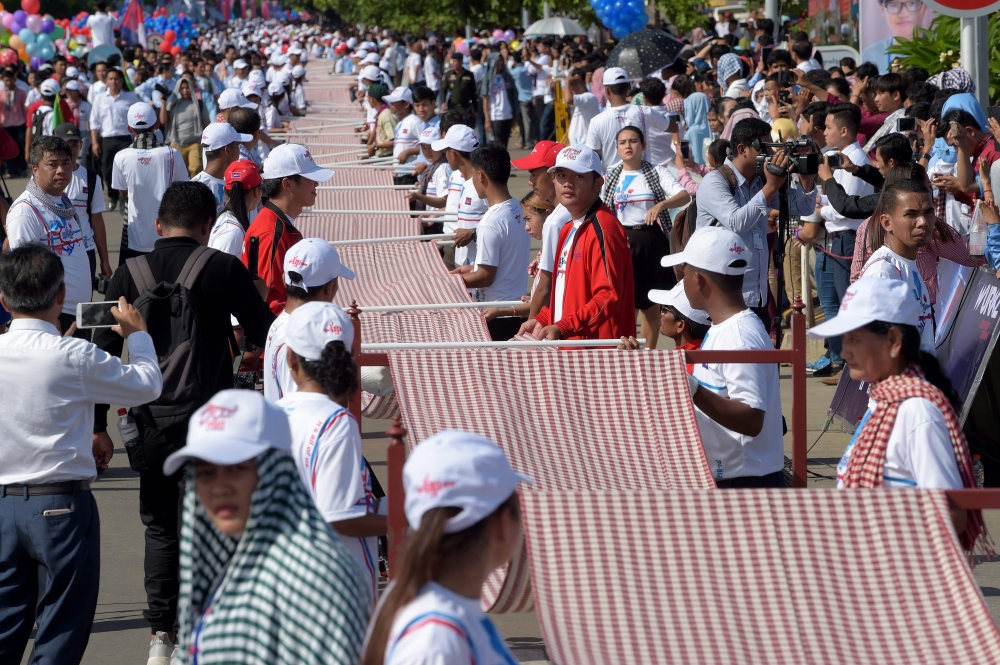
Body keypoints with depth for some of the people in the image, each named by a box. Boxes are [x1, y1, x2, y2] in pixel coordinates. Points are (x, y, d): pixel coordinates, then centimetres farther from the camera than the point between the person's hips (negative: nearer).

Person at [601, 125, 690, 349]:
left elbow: (684, 195, -13)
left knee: (651, 304, 8)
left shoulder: (657, 173, 1)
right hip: (622, 241, 0)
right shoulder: (610, 178, 6)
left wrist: (661, 205, -31)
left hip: (652, 241, 0)